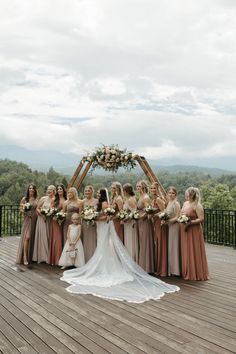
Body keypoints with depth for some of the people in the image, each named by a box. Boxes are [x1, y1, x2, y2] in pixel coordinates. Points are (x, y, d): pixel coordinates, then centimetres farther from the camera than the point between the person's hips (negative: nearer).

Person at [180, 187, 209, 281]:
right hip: (184, 231, 8)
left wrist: (189, 223, -24)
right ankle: (187, 272, 22)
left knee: (194, 252, -1)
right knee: (186, 251, 12)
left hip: (193, 231, -8)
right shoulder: (185, 203, 11)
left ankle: (196, 273, 9)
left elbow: (201, 219, -19)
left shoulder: (197, 205, -13)